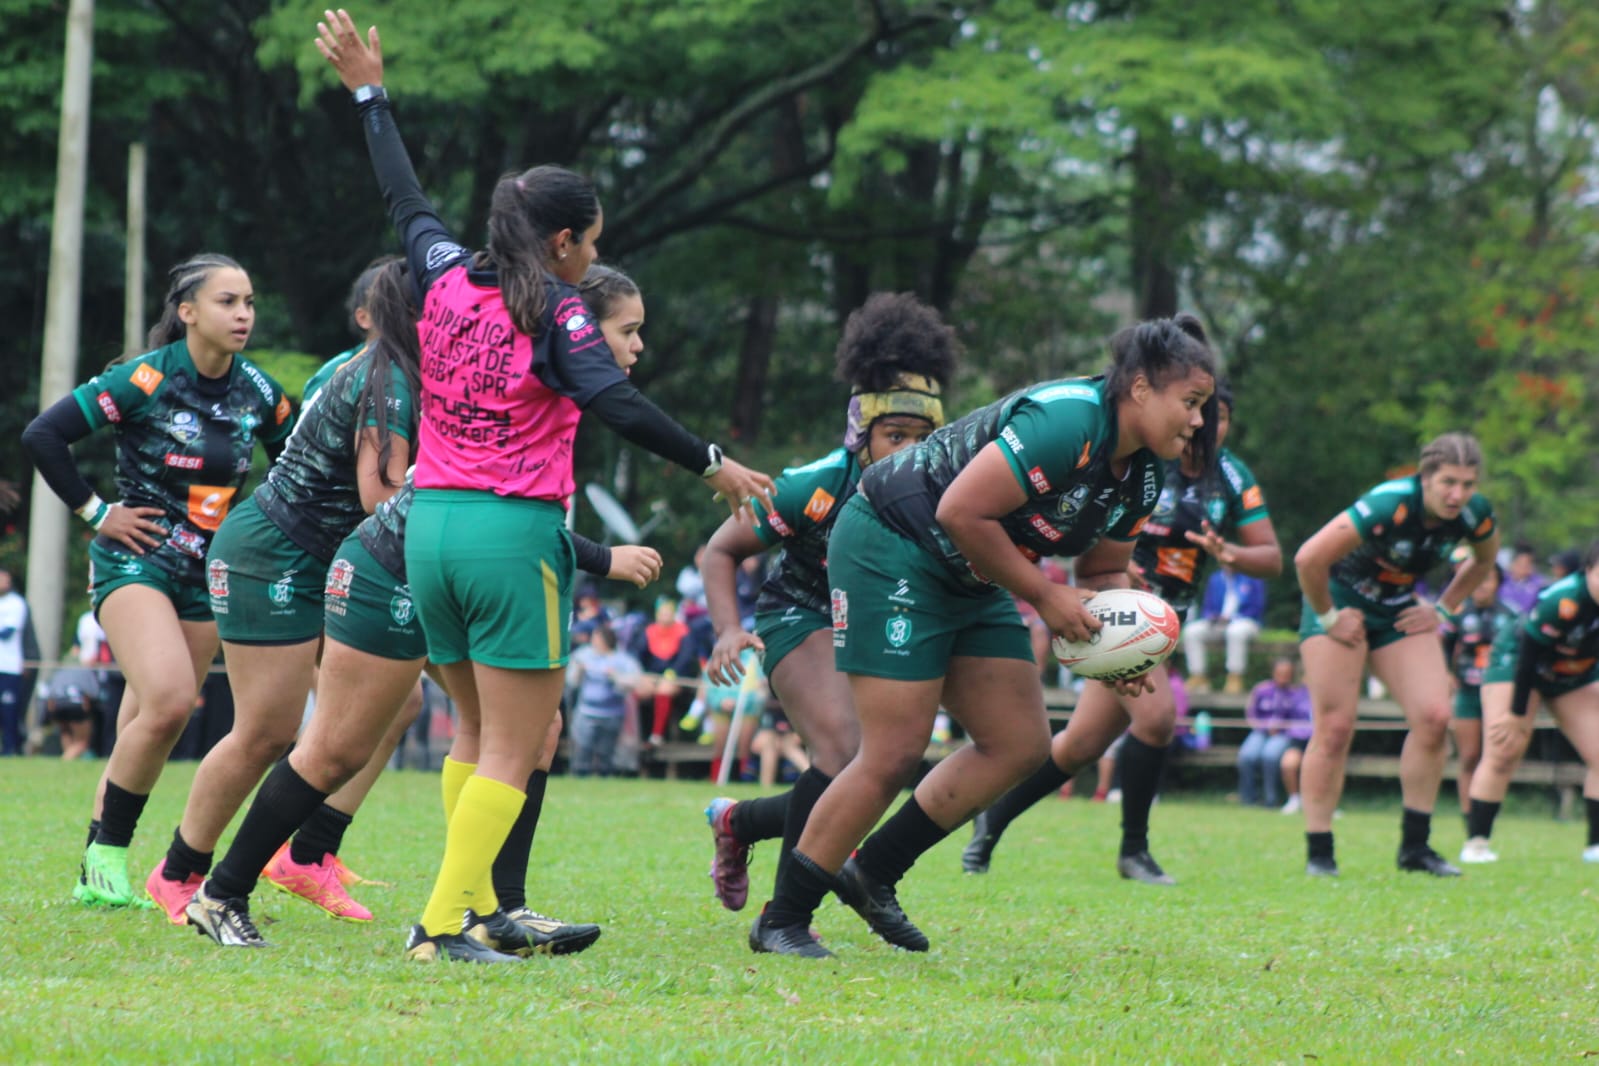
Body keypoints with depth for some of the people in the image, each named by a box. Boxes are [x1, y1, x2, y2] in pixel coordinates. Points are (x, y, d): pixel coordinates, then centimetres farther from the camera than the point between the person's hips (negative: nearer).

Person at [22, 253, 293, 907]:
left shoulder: (258, 393, 2)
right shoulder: (147, 380, -13)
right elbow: (42, 436, -12)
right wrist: (94, 512, -9)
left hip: (207, 575, 6)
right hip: (135, 559, -6)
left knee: (156, 726, 6)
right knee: (169, 698, -24)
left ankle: (99, 877, 14)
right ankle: (105, 855, -10)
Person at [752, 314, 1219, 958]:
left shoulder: (1140, 477, 3)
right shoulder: (1065, 422, -27)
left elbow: (1104, 571, 15)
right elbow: (962, 512, -29)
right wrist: (1044, 596, -21)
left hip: (971, 584, 10)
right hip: (890, 551, -10)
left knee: (1021, 745, 4)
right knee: (893, 756, -13)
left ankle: (874, 872, 14)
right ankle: (781, 921, -1)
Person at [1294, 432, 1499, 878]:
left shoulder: (1475, 515, -13)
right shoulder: (1389, 506, -33)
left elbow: (1483, 561, 13)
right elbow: (1309, 558, -32)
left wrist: (1444, 608, 4)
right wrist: (1328, 615, -18)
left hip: (1399, 613, 5)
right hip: (1343, 605, -5)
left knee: (1434, 717, -10)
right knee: (1334, 728, -11)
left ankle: (1415, 847, 1)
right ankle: (1318, 853, -3)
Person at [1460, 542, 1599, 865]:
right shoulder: (1562, 601, -37)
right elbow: (1528, 654, -28)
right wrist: (1517, 714, -22)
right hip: (1516, 660, -6)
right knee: (1503, 753, -14)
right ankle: (1476, 842, -9)